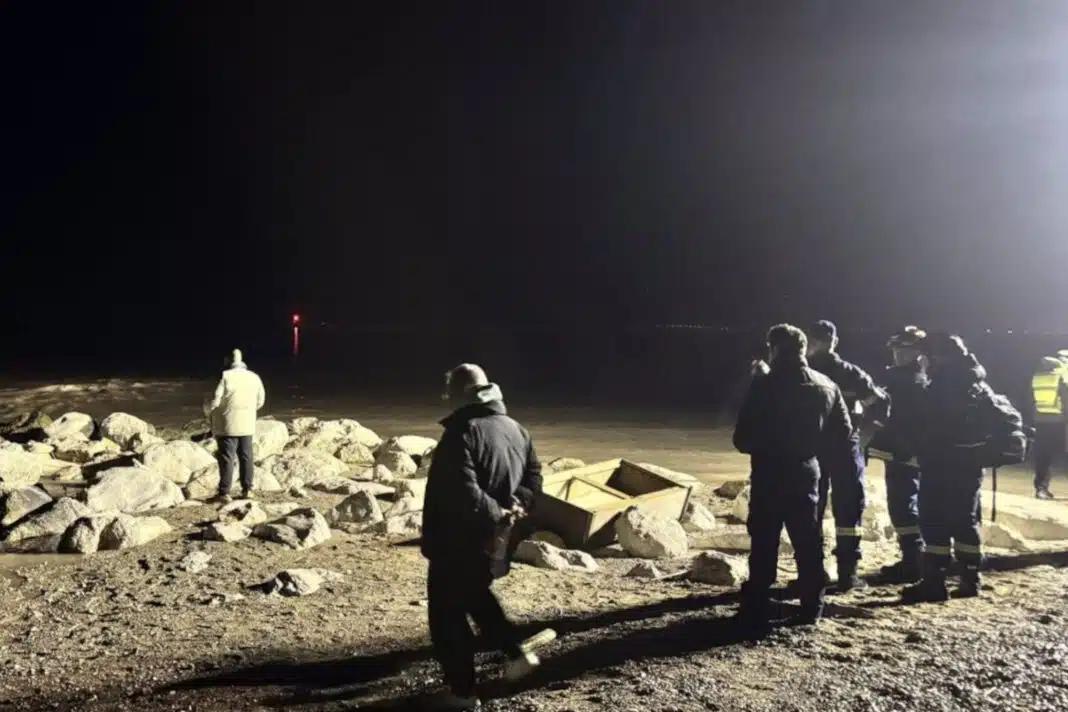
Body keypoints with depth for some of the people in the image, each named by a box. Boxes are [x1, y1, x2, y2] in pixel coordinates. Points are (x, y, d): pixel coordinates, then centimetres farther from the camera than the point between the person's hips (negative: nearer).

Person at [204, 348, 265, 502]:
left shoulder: (225, 377, -12)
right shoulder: (254, 377, 4)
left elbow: (215, 400, -14)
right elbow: (260, 401, 12)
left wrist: (207, 410, 7)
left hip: (227, 425, -5)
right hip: (247, 425, 5)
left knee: (226, 458, -1)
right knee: (246, 457, 13)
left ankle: (224, 492, -1)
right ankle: (247, 489, 17)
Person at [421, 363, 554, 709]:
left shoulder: (462, 433, -21)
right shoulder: (515, 429, 6)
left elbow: (462, 492, -31)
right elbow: (534, 475, 10)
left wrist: (496, 516, -21)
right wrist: (516, 506, -4)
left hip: (458, 544, -8)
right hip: (495, 543, 8)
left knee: (448, 615, 8)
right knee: (476, 595, 30)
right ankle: (517, 652, 26)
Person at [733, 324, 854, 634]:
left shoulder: (764, 385, -12)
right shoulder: (827, 387, 3)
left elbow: (743, 439, -11)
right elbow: (844, 437, 7)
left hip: (769, 477, -4)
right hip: (806, 475, 4)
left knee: (763, 547, 2)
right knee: (809, 545, 15)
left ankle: (755, 612, 4)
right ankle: (812, 609, 22)